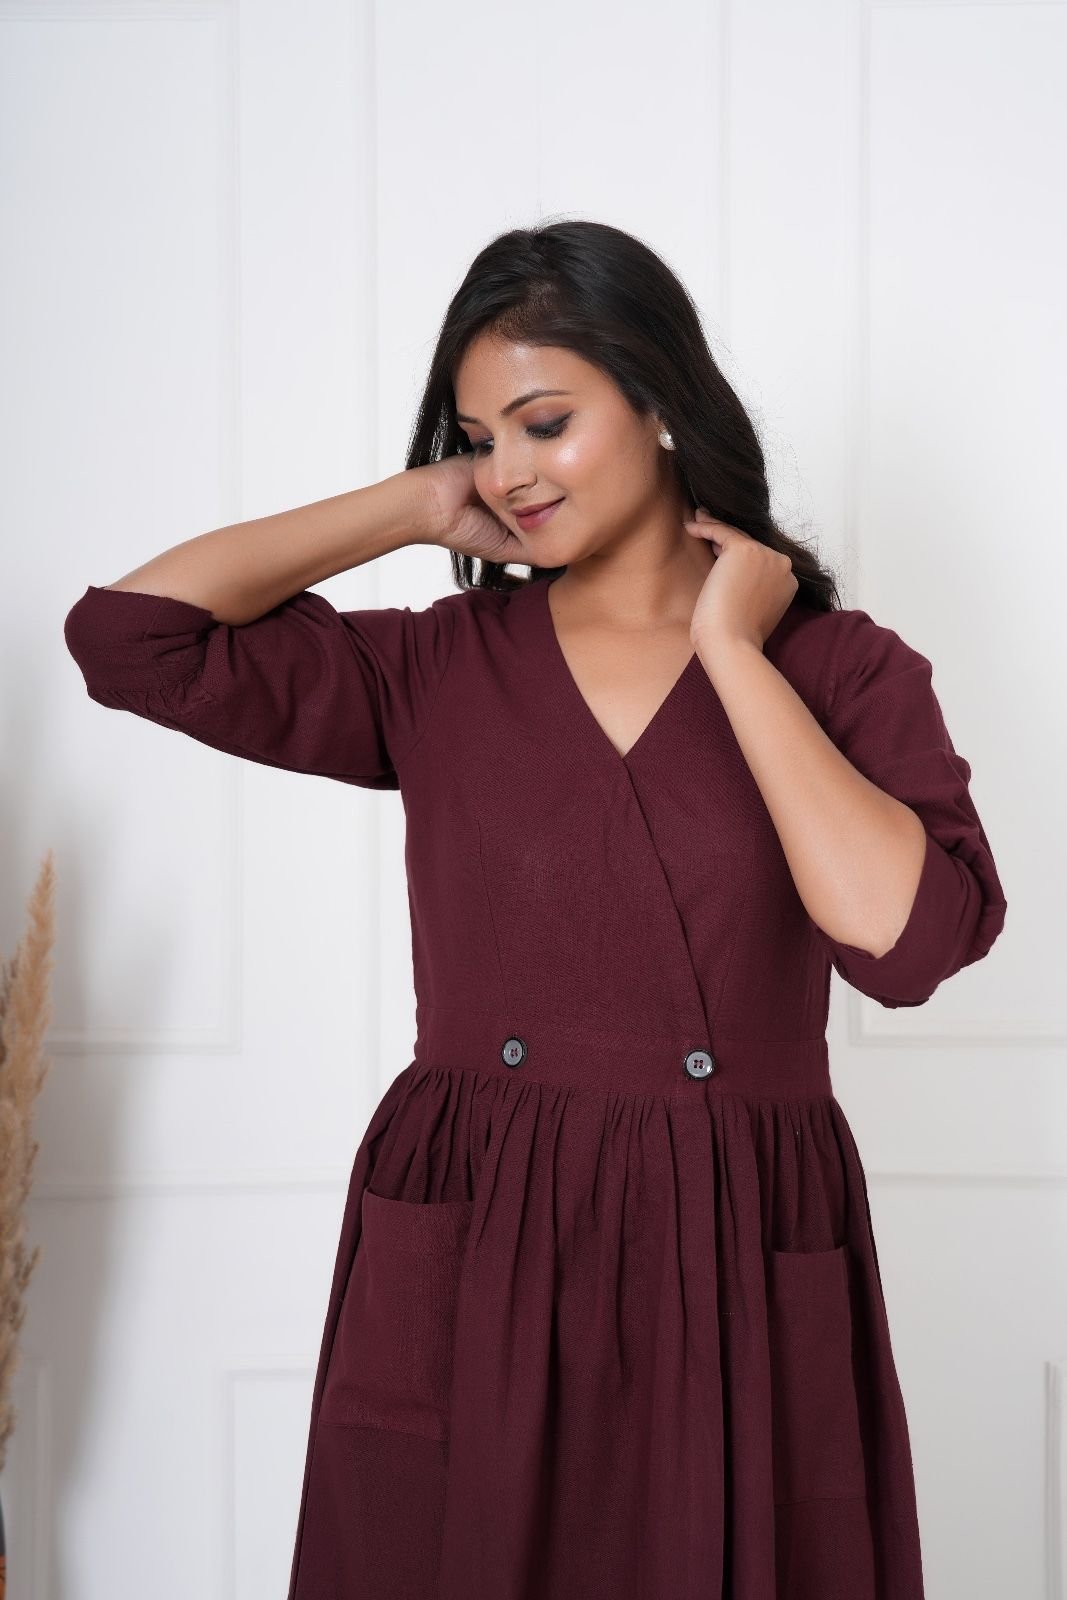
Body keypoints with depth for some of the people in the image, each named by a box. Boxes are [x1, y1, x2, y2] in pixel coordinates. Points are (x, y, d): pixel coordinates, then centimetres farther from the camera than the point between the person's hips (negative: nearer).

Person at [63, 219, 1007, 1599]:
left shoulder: (840, 670, 0)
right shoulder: (438, 672, 4)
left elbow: (906, 936, -17)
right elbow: (125, 629, -6)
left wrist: (731, 654, -10)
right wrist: (412, 508, 1)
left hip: (737, 1289, -1)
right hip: (465, 1276, 1)